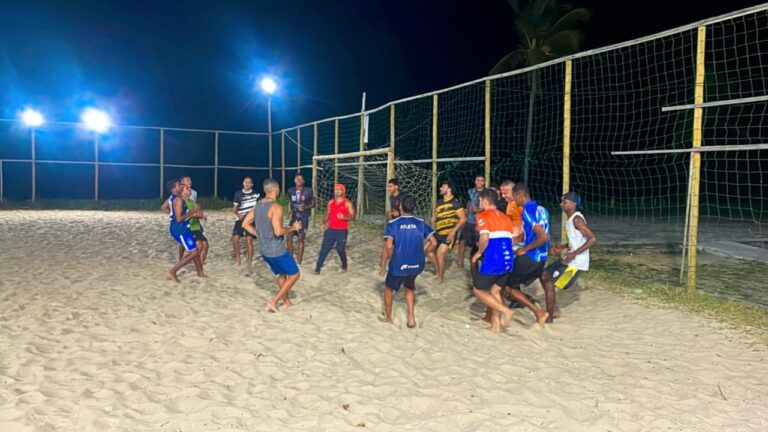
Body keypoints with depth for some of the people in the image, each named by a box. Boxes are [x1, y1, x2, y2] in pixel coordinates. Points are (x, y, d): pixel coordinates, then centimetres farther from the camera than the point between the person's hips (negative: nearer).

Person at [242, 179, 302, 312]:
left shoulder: (257, 206, 5)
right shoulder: (276, 207, -21)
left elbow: (245, 224, 10)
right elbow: (278, 231, -29)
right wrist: (292, 228, -12)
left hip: (264, 250, 8)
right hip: (277, 250, -8)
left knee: (282, 274, 25)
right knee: (294, 275, 7)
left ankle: (287, 302, 32)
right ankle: (273, 301, 3)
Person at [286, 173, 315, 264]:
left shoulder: (309, 191, -11)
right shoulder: (291, 191, 2)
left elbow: (313, 204, -3)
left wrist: (305, 207, -20)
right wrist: (291, 210, 9)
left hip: (304, 217, -4)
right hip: (294, 216, 4)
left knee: (300, 238, -1)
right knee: (288, 236, 1)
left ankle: (298, 262, 6)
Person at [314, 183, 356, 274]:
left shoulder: (347, 203, -3)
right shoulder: (331, 202, 12)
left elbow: (353, 216, -8)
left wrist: (344, 217, -27)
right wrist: (324, 223, 5)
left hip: (342, 231, -4)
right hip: (330, 230, 4)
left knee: (341, 250, 2)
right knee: (324, 249, -3)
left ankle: (344, 267, 27)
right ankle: (317, 269, -3)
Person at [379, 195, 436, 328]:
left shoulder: (393, 223, -8)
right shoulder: (421, 223, 1)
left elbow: (388, 246, -19)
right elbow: (433, 242, -4)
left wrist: (383, 265, -7)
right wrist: (420, 254, 10)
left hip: (398, 264, -3)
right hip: (416, 264, 3)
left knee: (389, 288, 23)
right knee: (410, 288, 30)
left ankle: (388, 318, 33)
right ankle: (411, 317, 19)